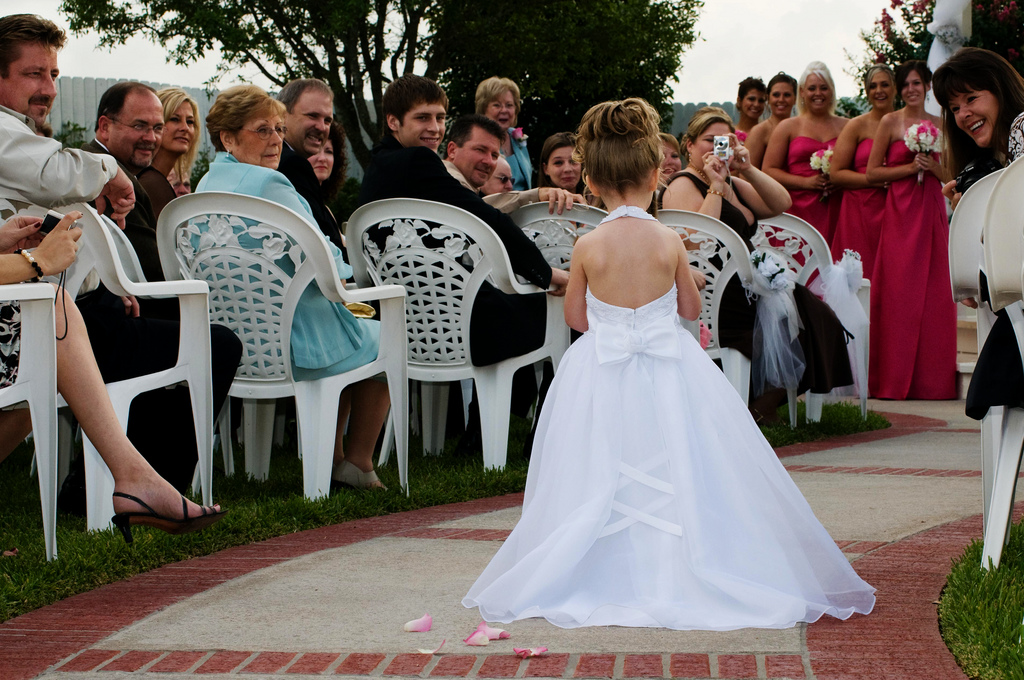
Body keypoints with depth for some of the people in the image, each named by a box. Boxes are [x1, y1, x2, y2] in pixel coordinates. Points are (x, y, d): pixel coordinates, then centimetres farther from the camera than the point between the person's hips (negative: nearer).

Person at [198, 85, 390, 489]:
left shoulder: (205, 186, 9)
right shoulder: (268, 183, -20)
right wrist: (346, 277, 0)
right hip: (292, 345, -9)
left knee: (346, 333, 33)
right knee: (380, 338, 19)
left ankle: (330, 459, 30)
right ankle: (357, 464, 19)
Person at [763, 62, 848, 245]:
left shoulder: (845, 126, 16)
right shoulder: (788, 127, 10)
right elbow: (769, 170, 3)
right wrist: (806, 182, -8)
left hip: (835, 212, 2)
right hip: (799, 210, -2)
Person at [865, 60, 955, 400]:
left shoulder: (940, 125, 13)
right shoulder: (890, 122, 2)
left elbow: (950, 176, 16)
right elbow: (871, 173, 0)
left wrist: (933, 167, -4)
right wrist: (910, 167, -10)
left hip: (932, 212, 4)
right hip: (900, 212, -4)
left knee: (934, 291, 0)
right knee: (898, 291, -6)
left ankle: (931, 378, 5)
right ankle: (895, 380, -3)